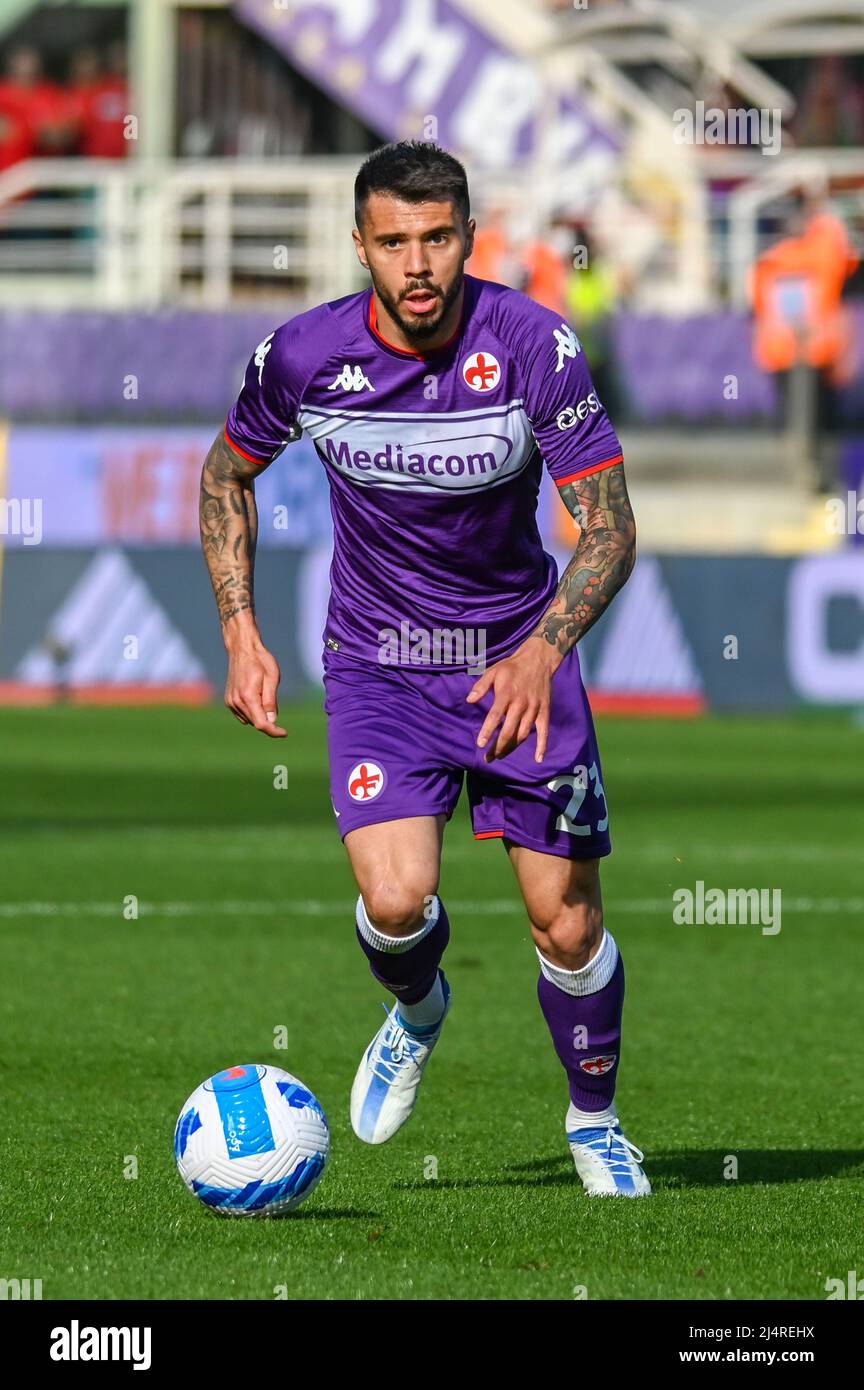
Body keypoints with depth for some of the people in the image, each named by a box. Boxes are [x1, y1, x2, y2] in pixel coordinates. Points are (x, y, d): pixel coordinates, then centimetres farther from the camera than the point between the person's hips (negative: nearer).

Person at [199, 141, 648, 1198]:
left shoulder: (534, 346, -18)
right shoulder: (303, 356, -13)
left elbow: (609, 527, -15)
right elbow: (227, 475, 8)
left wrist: (543, 650, -31)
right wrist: (242, 635, -1)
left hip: (518, 662, 0)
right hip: (377, 665, 0)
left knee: (567, 922, -2)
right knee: (395, 899, -21)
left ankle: (595, 1122, 26)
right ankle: (417, 1011, 17)